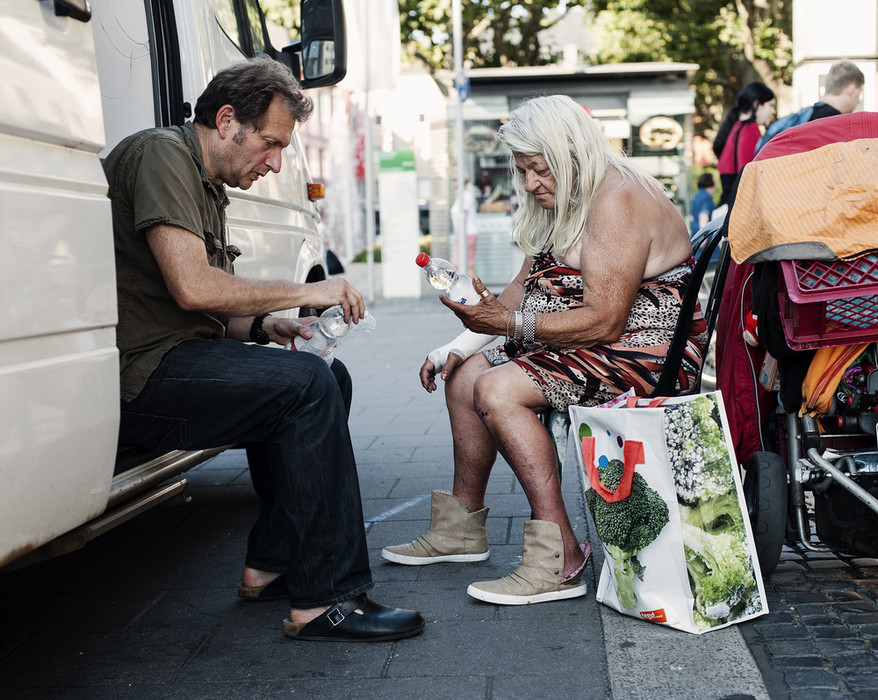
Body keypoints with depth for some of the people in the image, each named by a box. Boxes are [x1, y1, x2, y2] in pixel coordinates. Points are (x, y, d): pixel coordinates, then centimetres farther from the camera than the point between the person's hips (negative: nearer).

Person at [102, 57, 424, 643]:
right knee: (306, 384, -23)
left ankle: (271, 566, 10)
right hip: (139, 377, -11)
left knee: (329, 377, 11)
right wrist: (303, 293, -14)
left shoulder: (208, 187, 22)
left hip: (180, 355, 11)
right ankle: (323, 601, -21)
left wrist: (262, 325, 1)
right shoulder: (161, 155, -10)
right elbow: (192, 286, -24)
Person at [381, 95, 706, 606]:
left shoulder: (617, 201, -20)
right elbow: (524, 289, 15)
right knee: (464, 376, 12)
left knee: (499, 390, -25)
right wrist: (461, 344, 3)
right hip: (594, 351, 11)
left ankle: (559, 559, -27)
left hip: (642, 354, -11)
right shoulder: (565, 204, 13)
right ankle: (462, 526, 20)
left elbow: (603, 322, -26)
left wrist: (510, 325, -23)